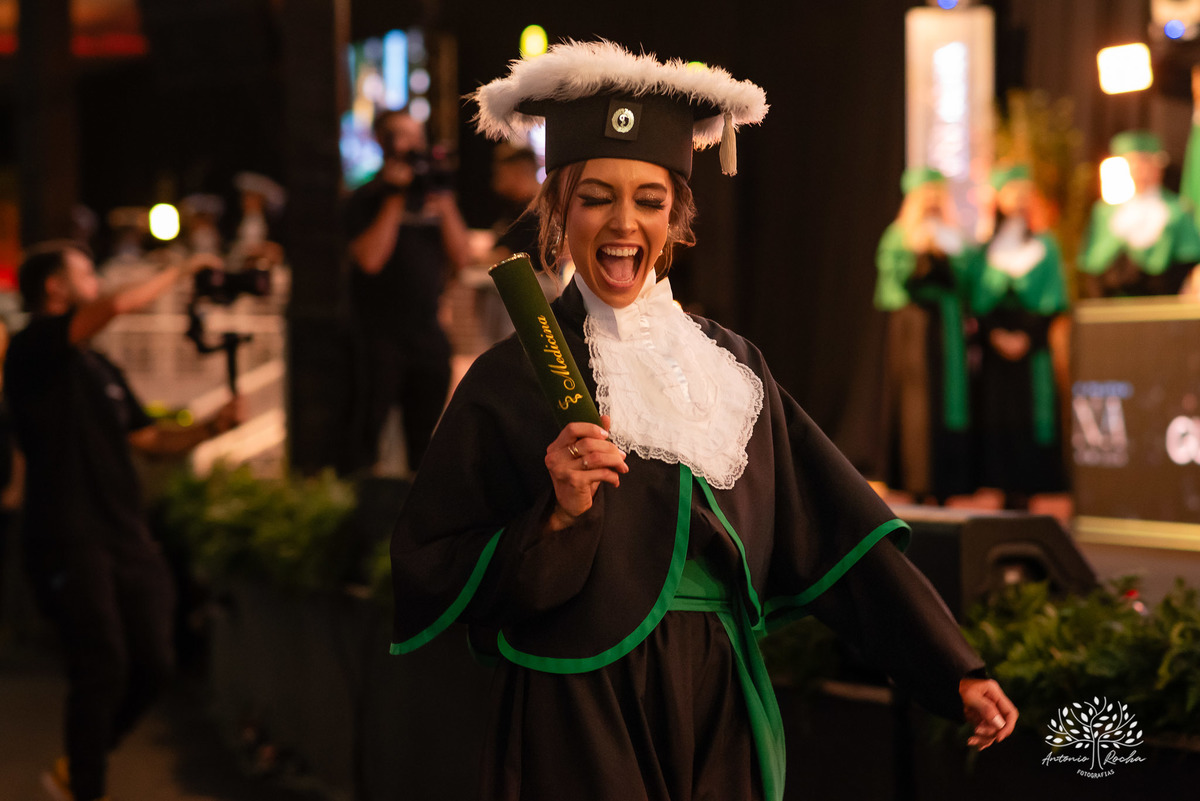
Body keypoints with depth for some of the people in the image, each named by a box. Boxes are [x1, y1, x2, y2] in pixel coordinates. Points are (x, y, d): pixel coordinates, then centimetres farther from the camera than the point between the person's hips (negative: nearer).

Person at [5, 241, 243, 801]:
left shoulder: (101, 369, 21)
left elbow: (149, 439, 22)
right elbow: (118, 305, -20)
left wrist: (212, 427, 7)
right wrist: (179, 272, -6)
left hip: (126, 535, 8)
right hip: (68, 540, -8)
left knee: (152, 663, 3)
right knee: (103, 667, -12)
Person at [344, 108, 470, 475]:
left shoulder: (433, 195, 13)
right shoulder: (366, 199, -1)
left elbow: (460, 258, 6)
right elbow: (370, 258, -16)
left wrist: (446, 206, -6)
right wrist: (395, 200, -13)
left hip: (428, 334, 5)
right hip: (381, 334, -5)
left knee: (427, 437, 10)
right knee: (370, 426, -6)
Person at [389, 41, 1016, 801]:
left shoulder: (730, 364, 6)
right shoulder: (509, 381, -5)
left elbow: (837, 531, 2)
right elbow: (429, 581, -7)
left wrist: (957, 672, -4)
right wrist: (555, 521, -21)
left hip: (721, 721, 4)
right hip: (580, 731, -4)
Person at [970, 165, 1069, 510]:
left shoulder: (1045, 245, 8)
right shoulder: (985, 247, 9)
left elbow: (1053, 303, 2)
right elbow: (978, 300, 5)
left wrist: (1028, 335, -10)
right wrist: (994, 334, -11)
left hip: (1033, 345, -1)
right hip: (995, 343, 1)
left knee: (1032, 416, -6)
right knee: (997, 416, -3)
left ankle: (1028, 490, -3)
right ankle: (1003, 491, 1)